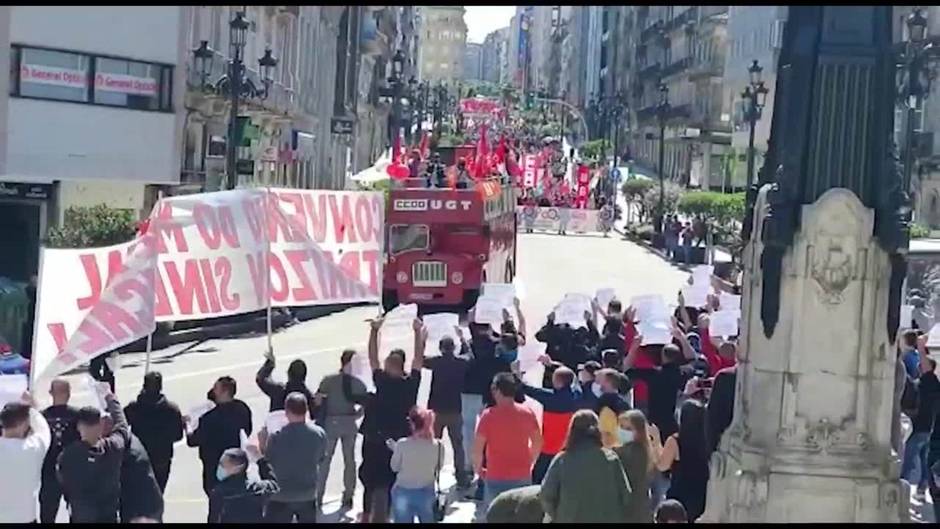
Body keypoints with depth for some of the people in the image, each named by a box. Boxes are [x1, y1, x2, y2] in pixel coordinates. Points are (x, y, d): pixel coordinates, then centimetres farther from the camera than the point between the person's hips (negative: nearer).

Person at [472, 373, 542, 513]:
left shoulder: (489, 415, -11)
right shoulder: (527, 412, 0)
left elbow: (477, 447, -11)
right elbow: (538, 442, 7)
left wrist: (478, 468, 4)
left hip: (496, 477, -3)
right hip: (523, 476, 3)